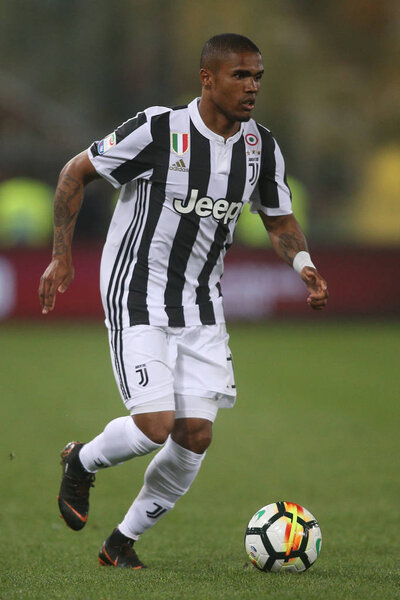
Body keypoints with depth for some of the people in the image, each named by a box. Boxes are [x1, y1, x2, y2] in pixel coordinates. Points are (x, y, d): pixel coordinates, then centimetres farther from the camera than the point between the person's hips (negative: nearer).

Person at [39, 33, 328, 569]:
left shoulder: (261, 146, 0)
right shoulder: (158, 131, -17)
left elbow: (280, 221, 13)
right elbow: (75, 173, -6)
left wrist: (303, 264, -8)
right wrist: (62, 257, -7)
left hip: (201, 305, 6)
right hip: (138, 298, -6)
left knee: (195, 436, -3)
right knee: (155, 426, -16)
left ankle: (124, 540, 17)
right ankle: (82, 463, 18)